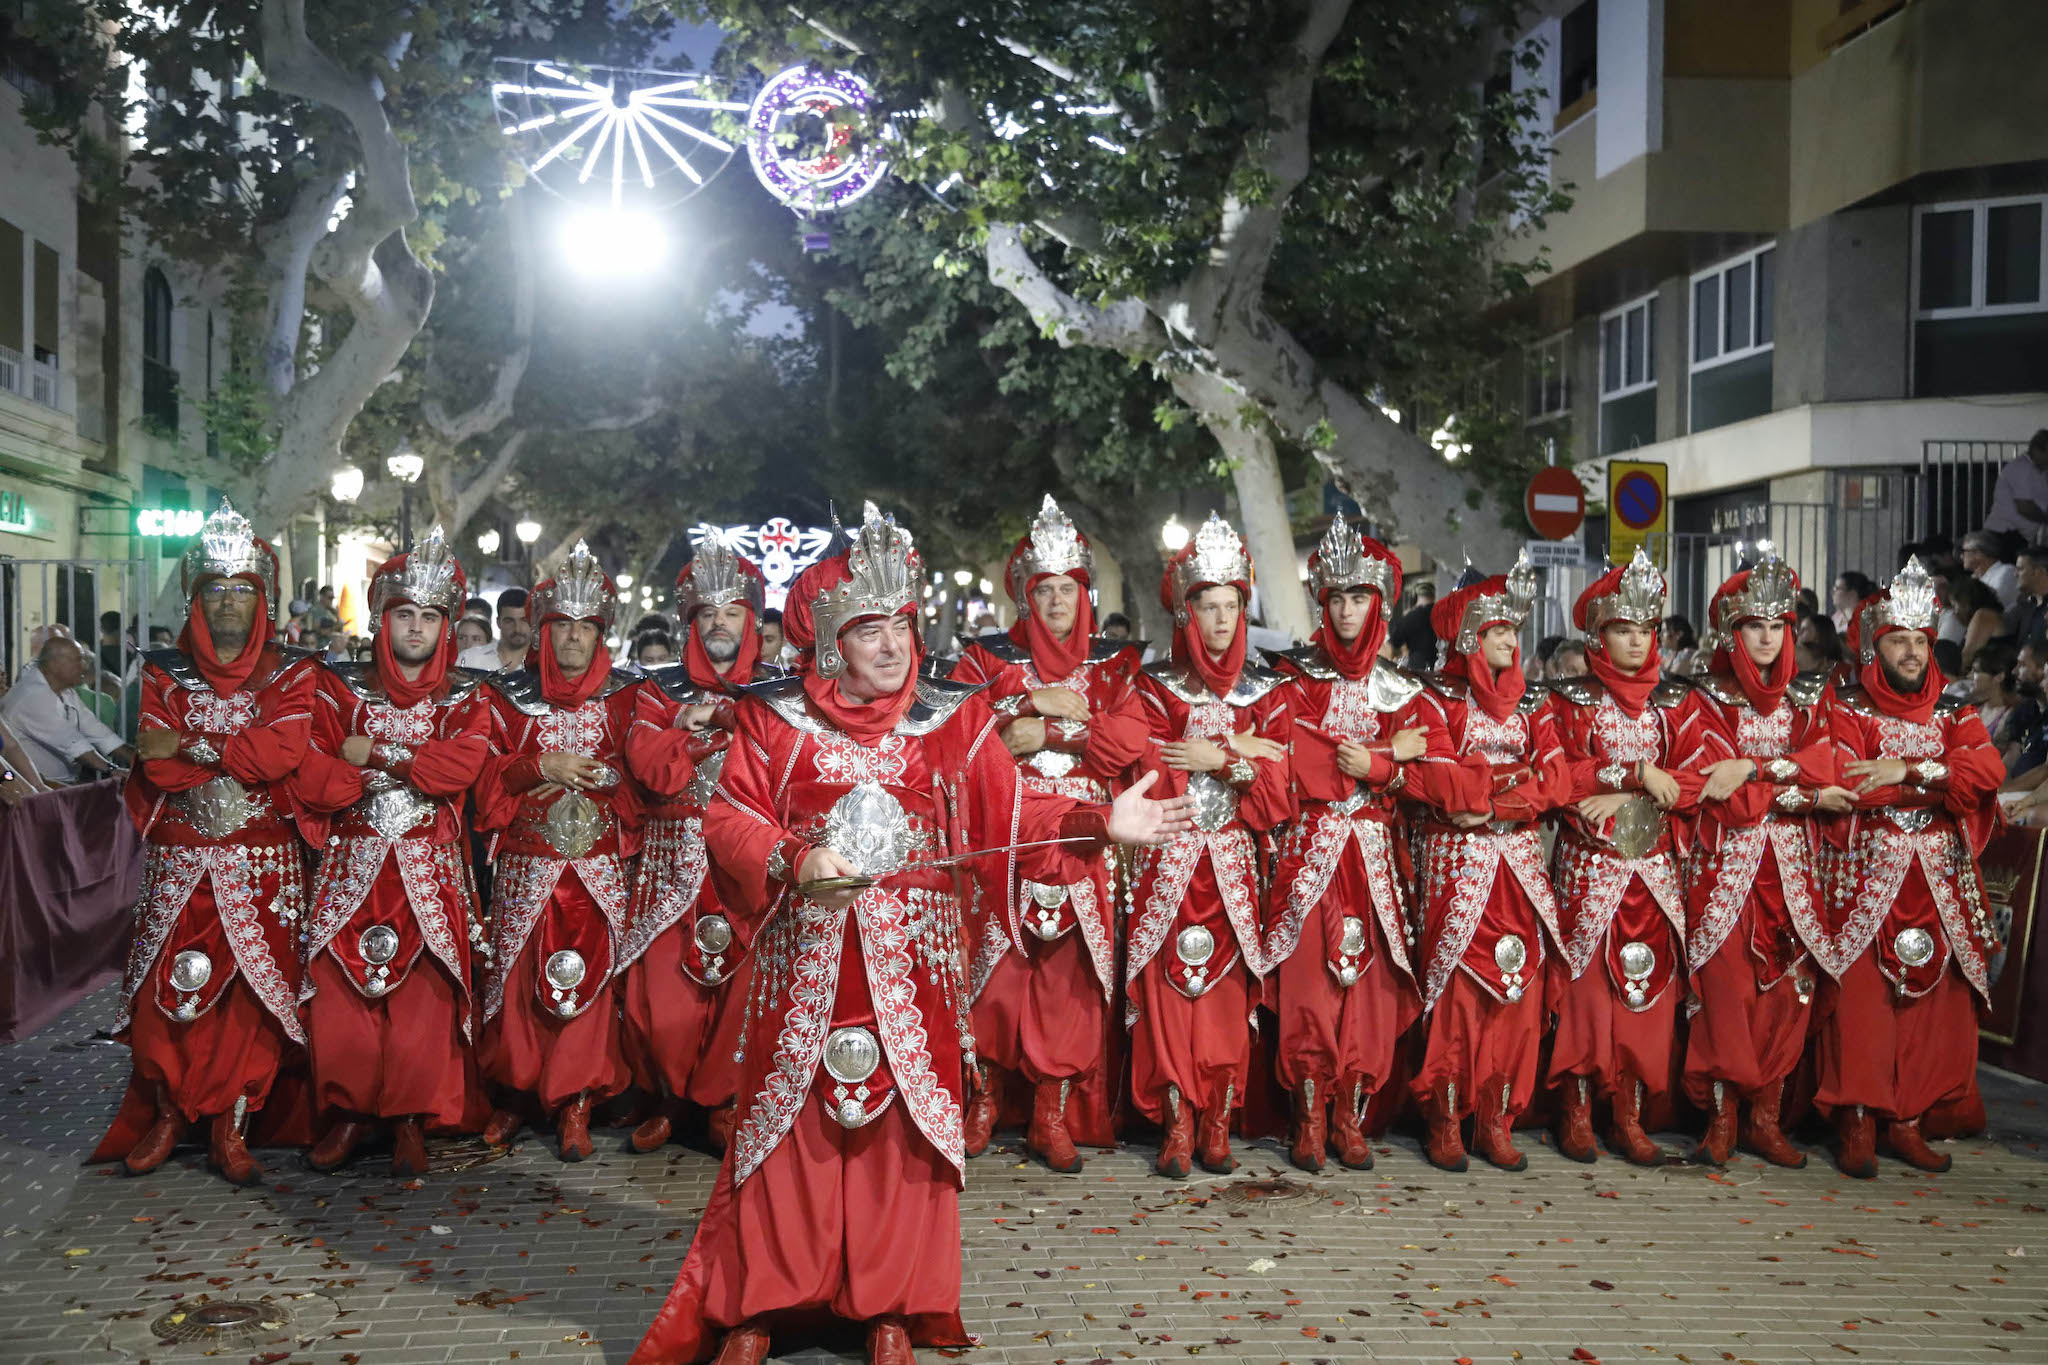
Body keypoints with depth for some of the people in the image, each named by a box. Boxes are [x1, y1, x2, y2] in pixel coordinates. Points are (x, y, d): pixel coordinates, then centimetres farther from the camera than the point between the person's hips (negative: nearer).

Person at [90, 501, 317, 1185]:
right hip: (179, 860, 1)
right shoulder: (164, 673, 8)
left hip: (261, 863, -1)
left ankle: (229, 1128, 7)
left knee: (251, 989, -2)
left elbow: (285, 749, -13)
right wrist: (243, 759, -10)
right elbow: (158, 768, -5)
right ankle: (166, 1115, 16)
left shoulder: (290, 674, 5)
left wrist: (191, 747, -10)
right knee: (171, 986, -2)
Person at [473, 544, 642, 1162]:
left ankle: (575, 1106, 7)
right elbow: (487, 774, 1)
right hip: (527, 864, 0)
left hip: (600, 865, 0)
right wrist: (542, 768, -13)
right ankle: (514, 1092, 16)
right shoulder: (509, 696, 7)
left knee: (589, 975, -3)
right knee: (519, 974, 0)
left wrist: (602, 773, -13)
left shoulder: (623, 699, 7)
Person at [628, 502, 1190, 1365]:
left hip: (911, 965, 1)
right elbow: (728, 821, -1)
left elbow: (1009, 815, 1)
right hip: (804, 963, 0)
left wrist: (1100, 822, -12)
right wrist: (796, 859, -19)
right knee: (790, 1124, 6)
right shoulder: (775, 719, 3)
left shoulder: (953, 720, 5)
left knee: (903, 1123, 4)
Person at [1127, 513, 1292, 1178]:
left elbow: (1274, 799, 1)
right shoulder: (1155, 687, 4)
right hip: (1169, 867, -1)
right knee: (1170, 992, -4)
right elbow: (1155, 785, -8)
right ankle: (1178, 1125, 5)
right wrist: (1236, 755, -9)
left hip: (1233, 867, 2)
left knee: (1228, 994, 0)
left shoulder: (1263, 692, 9)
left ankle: (1218, 1125, 10)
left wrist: (1211, 760, -10)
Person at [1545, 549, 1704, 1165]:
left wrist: (1621, 796, -13)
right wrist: (1636, 773, -15)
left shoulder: (1674, 703, 10)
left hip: (1653, 867, 3)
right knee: (1585, 985, -3)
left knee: (1646, 988, 2)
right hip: (1588, 865, -3)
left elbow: (1694, 782, -1)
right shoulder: (1570, 700, 3)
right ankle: (1578, 1114, 6)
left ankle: (1631, 1117, 11)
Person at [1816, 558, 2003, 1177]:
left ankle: (1907, 1121, 13)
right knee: (1862, 999, -7)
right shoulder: (1845, 711, 2)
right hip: (1866, 876, -4)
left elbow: (1989, 770, -5)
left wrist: (1908, 769, -17)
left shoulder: (1953, 714, 14)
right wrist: (1942, 778, -8)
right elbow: (1848, 786, -14)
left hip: (1939, 881, 4)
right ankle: (1857, 1125, 0)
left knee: (1933, 999, 4)